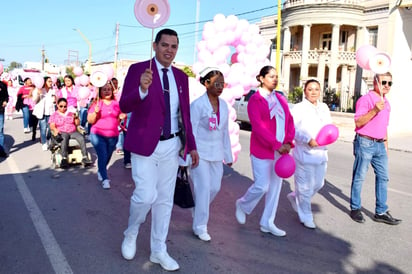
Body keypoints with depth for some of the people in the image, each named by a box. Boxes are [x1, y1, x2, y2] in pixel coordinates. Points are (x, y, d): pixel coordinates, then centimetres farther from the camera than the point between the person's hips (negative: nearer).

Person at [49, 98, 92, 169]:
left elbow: (77, 124, 18)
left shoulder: (70, 113, 21)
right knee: (65, 138, -39)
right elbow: (52, 126, 1)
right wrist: (55, 130, -22)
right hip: (62, 133, -2)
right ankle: (64, 159, -50)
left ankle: (85, 158, -37)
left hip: (73, 132, 3)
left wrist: (76, 117, -3)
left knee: (81, 137, -30)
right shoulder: (54, 115, 15)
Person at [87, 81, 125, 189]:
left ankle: (100, 172, 38)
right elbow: (90, 121, -4)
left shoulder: (116, 104, 7)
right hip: (98, 135, -4)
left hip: (113, 136, 4)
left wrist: (121, 117, -2)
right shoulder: (96, 103, -3)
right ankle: (105, 179, -7)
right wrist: (95, 112, -21)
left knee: (108, 157, 13)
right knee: (102, 156, -13)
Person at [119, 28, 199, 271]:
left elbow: (185, 114, 13)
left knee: (165, 199, 11)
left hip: (171, 145, 5)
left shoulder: (181, 77, 8)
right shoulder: (138, 69, -7)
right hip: (145, 144, -5)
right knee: (146, 195, -12)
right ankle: (131, 234, 21)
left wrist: (191, 145, 9)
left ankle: (159, 251, 26)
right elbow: (124, 106, -17)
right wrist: (142, 89, -36)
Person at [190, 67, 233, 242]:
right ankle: (200, 226, 10)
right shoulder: (197, 104, -11)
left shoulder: (224, 105, 8)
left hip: (216, 154, 6)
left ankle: (198, 210, 38)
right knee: (203, 188, -5)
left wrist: (228, 155, 16)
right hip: (200, 153, -6)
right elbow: (191, 131, -11)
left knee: (215, 187, 10)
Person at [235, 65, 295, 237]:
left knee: (275, 186, 10)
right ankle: (243, 205, 27)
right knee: (262, 186, -3)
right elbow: (258, 126, -17)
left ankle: (267, 223, 22)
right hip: (262, 150, -6)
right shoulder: (255, 100, -8)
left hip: (281, 150, 6)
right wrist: (277, 145, -22)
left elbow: (289, 121, 7)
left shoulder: (281, 99, 11)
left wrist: (288, 142, -9)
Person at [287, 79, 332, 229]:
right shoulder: (298, 108, -9)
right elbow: (293, 129, -15)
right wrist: (308, 140, -26)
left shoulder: (324, 107, 11)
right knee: (305, 186, 2)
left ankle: (295, 197, 41)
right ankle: (306, 217, 19)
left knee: (318, 184, 17)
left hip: (321, 153, 7)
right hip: (304, 153, -7)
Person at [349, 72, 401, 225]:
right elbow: (358, 122, -18)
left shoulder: (386, 103, 16)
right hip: (365, 143, -8)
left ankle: (381, 212, 15)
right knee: (359, 177, 1)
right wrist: (374, 110, -28)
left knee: (383, 177, 7)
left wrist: (386, 145, 22)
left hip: (380, 144, 8)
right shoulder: (366, 99, -9)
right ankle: (355, 209, 14)